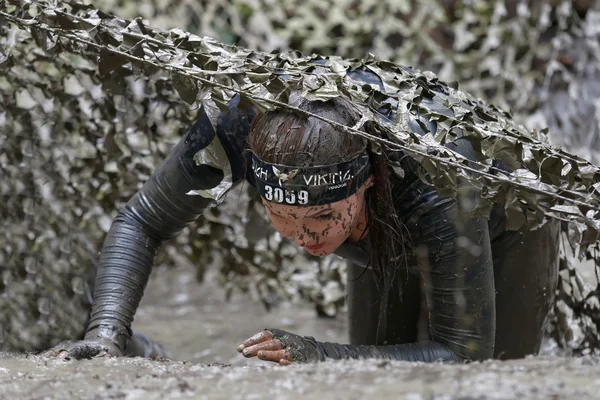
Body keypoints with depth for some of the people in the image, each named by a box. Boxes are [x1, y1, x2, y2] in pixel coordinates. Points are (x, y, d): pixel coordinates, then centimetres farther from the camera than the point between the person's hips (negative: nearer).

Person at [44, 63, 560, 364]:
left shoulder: (434, 182, -48)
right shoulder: (243, 125, -39)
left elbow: (466, 352, -40)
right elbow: (139, 222, -24)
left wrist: (321, 355, -51)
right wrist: (108, 332, -40)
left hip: (503, 230, -3)